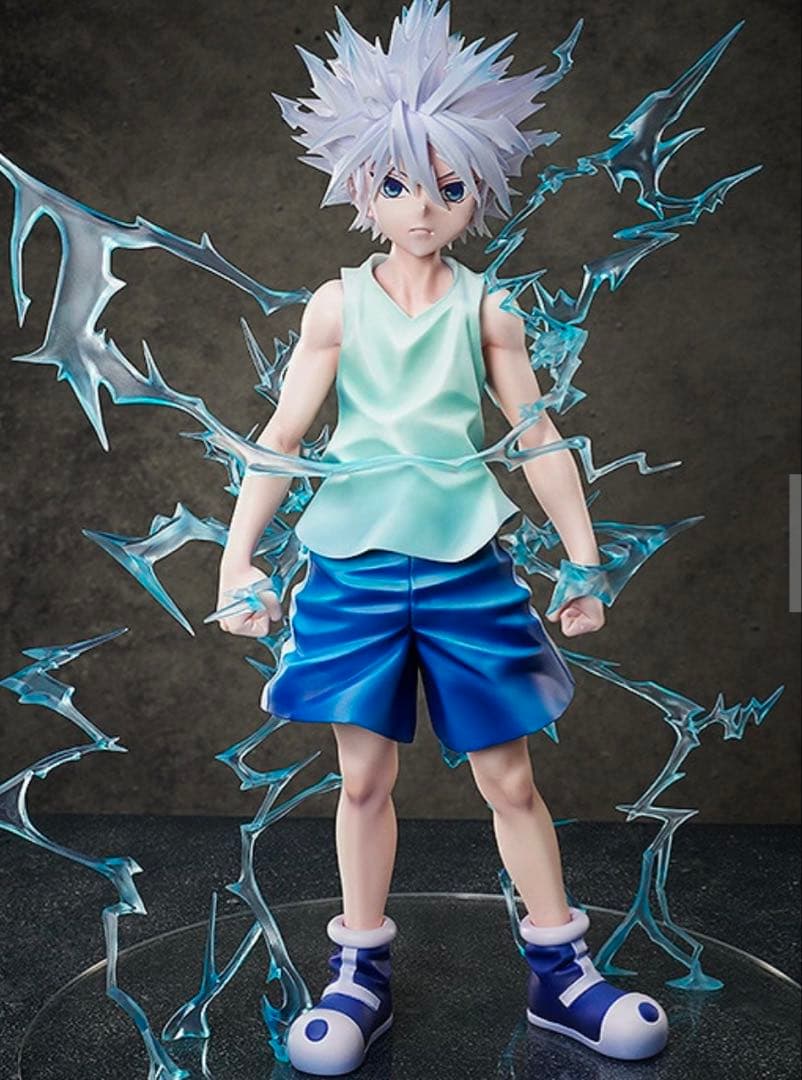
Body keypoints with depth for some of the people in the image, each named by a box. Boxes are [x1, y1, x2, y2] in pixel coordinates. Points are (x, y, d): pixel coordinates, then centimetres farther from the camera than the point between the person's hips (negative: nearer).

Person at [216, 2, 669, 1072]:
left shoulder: (487, 311, 3)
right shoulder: (338, 305, 2)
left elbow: (541, 439, 5)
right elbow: (282, 434, 1)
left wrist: (586, 560, 5)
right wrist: (238, 555, -4)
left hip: (467, 567, 0)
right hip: (353, 562, 0)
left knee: (509, 777, 7)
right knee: (365, 773, 7)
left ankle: (560, 967, 24)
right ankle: (361, 972, 24)